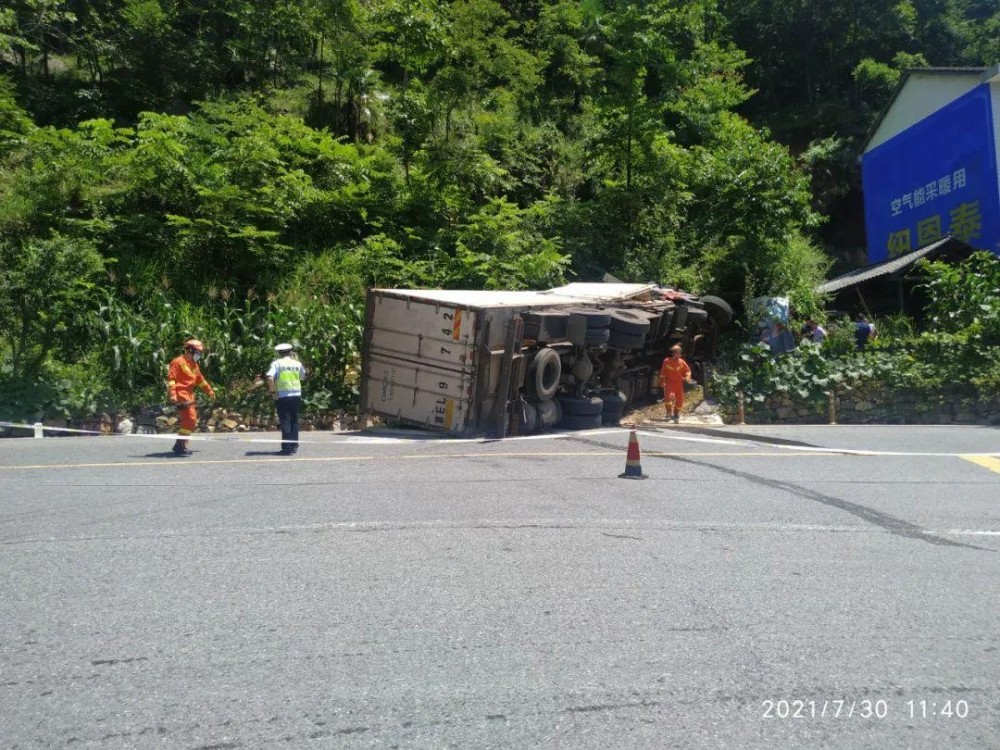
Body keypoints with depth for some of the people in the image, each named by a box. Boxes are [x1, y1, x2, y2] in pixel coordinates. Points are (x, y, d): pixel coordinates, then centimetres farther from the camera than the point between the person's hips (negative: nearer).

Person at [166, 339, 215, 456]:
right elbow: (171, 378, -13)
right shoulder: (178, 362, -7)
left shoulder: (194, 365, 19)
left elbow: (200, 379, 31)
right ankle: (181, 446, -16)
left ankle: (179, 444, 20)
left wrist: (209, 390, 37)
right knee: (190, 418, -17)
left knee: (191, 420, 10)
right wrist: (172, 393, -23)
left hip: (189, 395, 10)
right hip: (181, 394, -10)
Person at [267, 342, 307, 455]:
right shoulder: (297, 363, 6)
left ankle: (287, 448, -2)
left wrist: (272, 390, -5)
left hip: (282, 396, -3)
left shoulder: (276, 363, -5)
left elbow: (270, 378, -20)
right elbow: (303, 377, 22)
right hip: (296, 395, 4)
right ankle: (294, 445, 18)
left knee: (285, 422, 0)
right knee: (294, 421, 16)